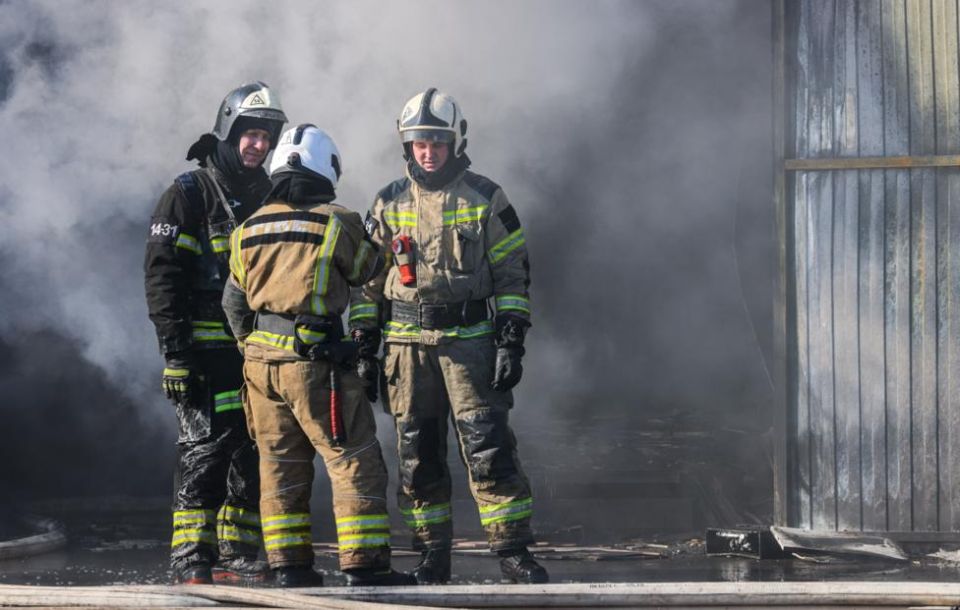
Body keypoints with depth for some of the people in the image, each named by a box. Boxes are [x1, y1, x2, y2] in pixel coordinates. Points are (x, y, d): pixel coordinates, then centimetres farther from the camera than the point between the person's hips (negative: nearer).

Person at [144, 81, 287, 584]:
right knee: (205, 450, -10)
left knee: (253, 454, 7)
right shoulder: (189, 195, -4)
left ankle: (238, 555, 15)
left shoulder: (269, 198, 17)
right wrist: (176, 349, -17)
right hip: (207, 350, -7)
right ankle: (191, 561, -8)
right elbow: (162, 274, -10)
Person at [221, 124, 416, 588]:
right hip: (315, 362, -6)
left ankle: (289, 566, 12)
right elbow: (366, 270, 8)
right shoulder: (336, 223, -8)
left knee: (279, 465, 12)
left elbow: (234, 302, 16)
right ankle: (364, 565, -5)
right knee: (354, 461, -1)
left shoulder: (249, 229, 9)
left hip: (261, 359, 6)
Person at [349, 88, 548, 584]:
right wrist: (363, 349, 7)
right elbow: (368, 283, 13)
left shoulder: (485, 200, 3)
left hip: (470, 342, -3)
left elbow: (513, 276, 3)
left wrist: (511, 342, -5)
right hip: (408, 345, 3)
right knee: (417, 456, 4)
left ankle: (514, 552, -7)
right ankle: (432, 558, 12)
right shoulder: (390, 204, 10)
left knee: (488, 449, -9)